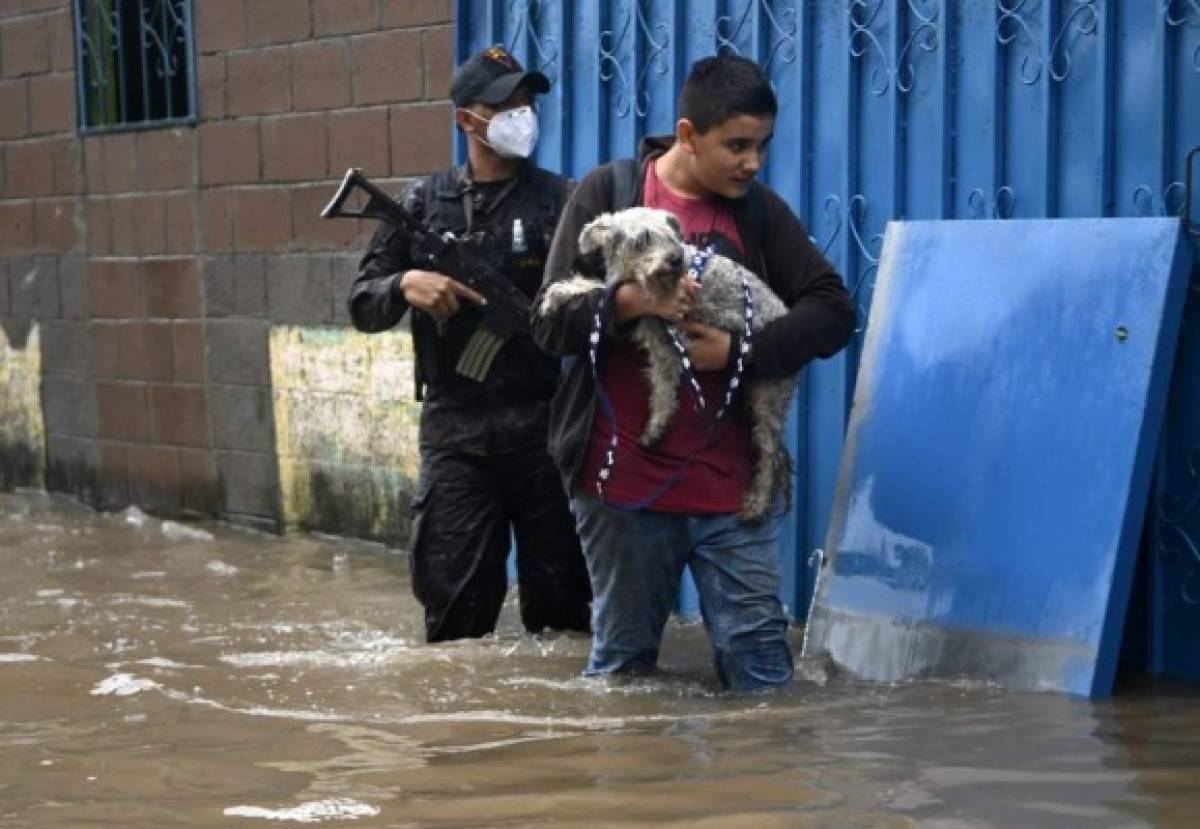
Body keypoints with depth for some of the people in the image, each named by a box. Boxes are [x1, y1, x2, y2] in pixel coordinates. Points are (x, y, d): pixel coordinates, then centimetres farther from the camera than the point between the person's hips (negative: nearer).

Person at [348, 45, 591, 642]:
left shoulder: (558, 200, 3)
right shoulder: (423, 203, 7)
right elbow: (363, 306, 8)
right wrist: (405, 285, -12)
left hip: (544, 422, -1)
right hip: (455, 428, 1)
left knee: (559, 597, 6)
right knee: (453, 600, 3)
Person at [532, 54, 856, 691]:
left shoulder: (759, 210, 5)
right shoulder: (607, 193, -1)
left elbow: (833, 311, 1)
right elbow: (549, 322, -5)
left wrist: (738, 352, -14)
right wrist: (627, 300, -24)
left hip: (731, 483, 2)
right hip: (622, 483, -1)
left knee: (760, 661, 0)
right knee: (622, 660, 11)